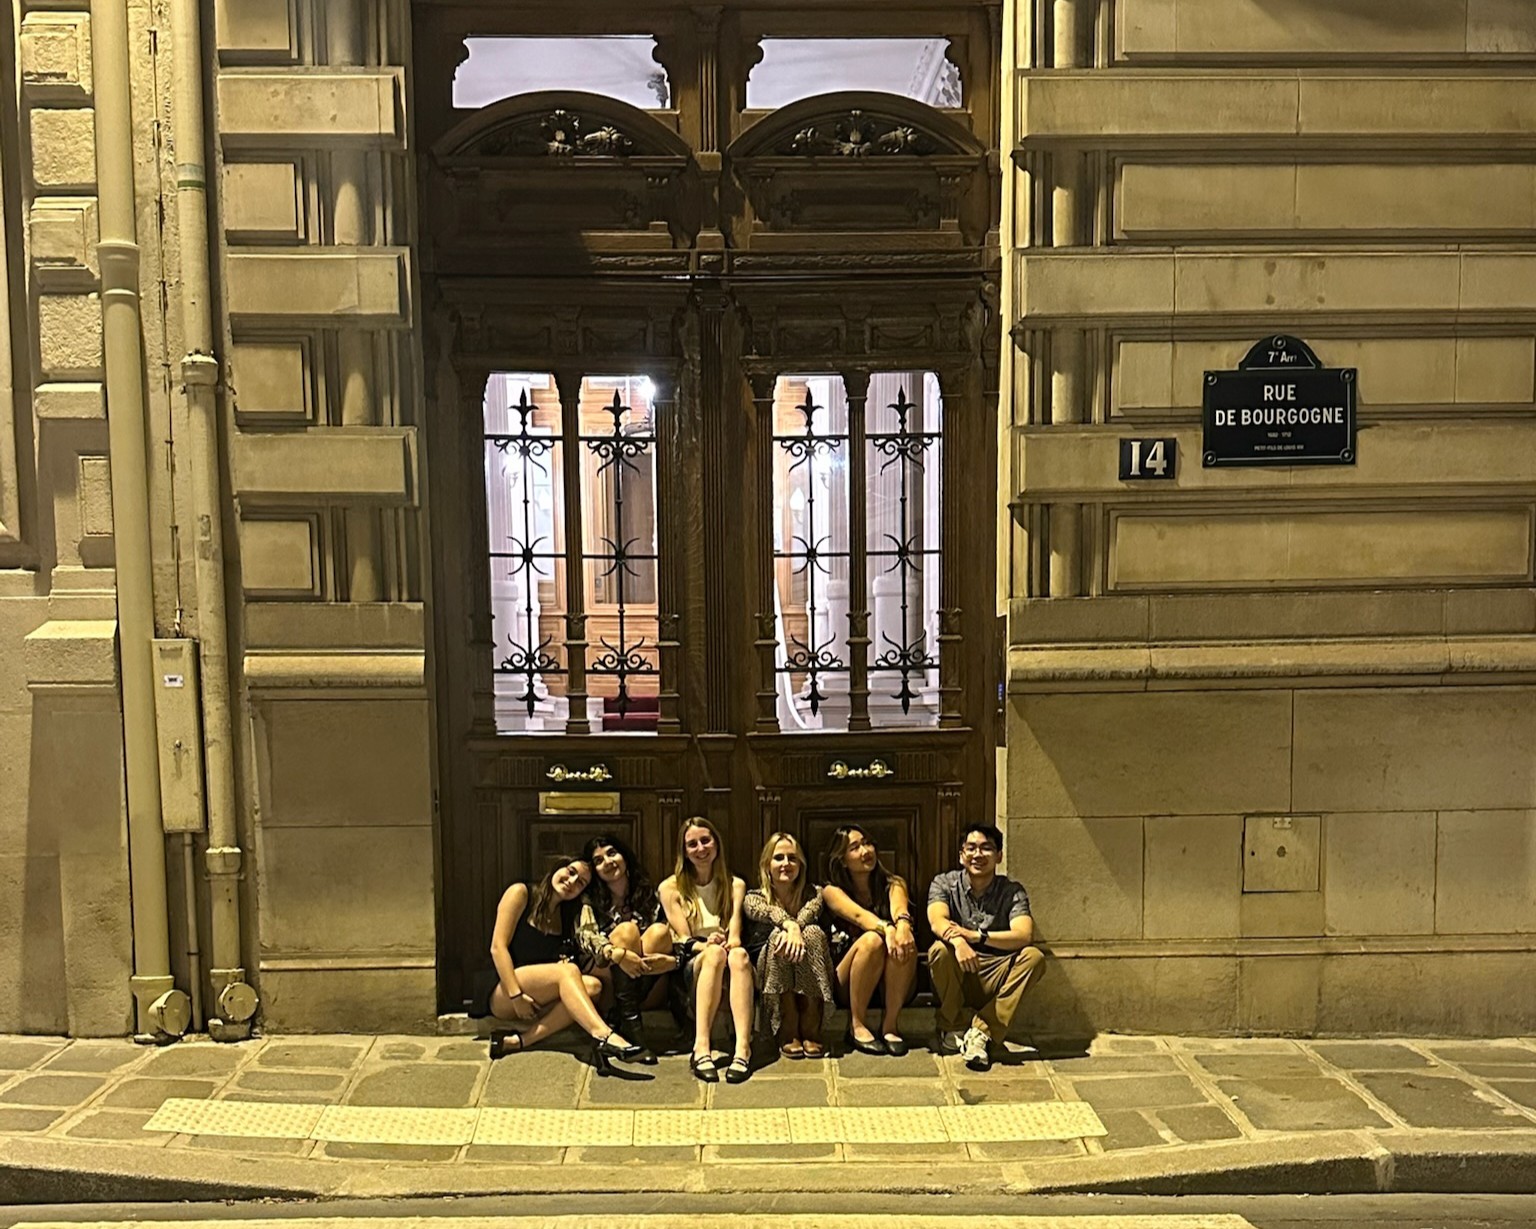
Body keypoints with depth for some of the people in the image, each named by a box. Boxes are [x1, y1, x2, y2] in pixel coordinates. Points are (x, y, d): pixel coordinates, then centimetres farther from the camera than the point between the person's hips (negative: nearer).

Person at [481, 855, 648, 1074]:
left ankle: (517, 1041, -33)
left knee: (592, 986, -24)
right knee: (567, 970, -31)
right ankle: (603, 1036, -52)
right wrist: (516, 995, -20)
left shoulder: (568, 915, 17)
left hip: (540, 1003, 6)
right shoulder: (521, 894, -1)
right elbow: (498, 946, -11)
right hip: (501, 996, -6)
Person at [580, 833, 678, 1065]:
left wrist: (672, 960, -24)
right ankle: (630, 1023, -33)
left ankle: (617, 1019, -24)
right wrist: (617, 954, -34)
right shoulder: (591, 902, 4)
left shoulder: (649, 896, 10)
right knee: (626, 929, -24)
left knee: (659, 932, -22)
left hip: (649, 985, 2)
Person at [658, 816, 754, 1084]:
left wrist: (730, 942, -25)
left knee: (739, 955, -35)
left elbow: (735, 934, -1)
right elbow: (683, 940, 0)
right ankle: (701, 1047, -49)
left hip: (727, 970, 1)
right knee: (715, 953, -37)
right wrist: (707, 945, -22)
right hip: (689, 965, -1)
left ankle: (743, 1047, -52)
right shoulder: (670, 888, 9)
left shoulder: (735, 885, 15)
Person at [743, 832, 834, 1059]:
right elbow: (772, 913, -22)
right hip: (768, 976, -1)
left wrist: (796, 928, -39)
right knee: (779, 935, -31)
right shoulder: (753, 898, 2)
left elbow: (806, 916, -17)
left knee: (813, 933, -28)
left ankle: (811, 1032, -29)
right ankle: (787, 1033, -32)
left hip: (808, 979, 1)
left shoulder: (813, 894, 7)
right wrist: (791, 926, -44)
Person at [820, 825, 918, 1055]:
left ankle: (891, 1024, -23)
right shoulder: (832, 891, 0)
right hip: (848, 983, -1)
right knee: (872, 940, -32)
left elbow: (899, 908, -18)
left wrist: (903, 924, -44)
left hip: (893, 986, 2)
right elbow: (858, 915, -22)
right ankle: (857, 1026, -23)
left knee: (905, 942, -30)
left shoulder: (893, 884, 6)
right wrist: (887, 929, -44)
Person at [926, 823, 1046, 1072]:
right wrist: (958, 941, -43)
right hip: (956, 977, -1)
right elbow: (937, 920, -20)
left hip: (994, 978, 1)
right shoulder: (944, 884, 0)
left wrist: (976, 936, -31)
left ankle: (981, 1032, -27)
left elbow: (1024, 935, -17)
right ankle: (950, 1029, -11)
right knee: (940, 950, -31)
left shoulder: (1012, 891, 1)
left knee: (1034, 956, -25)